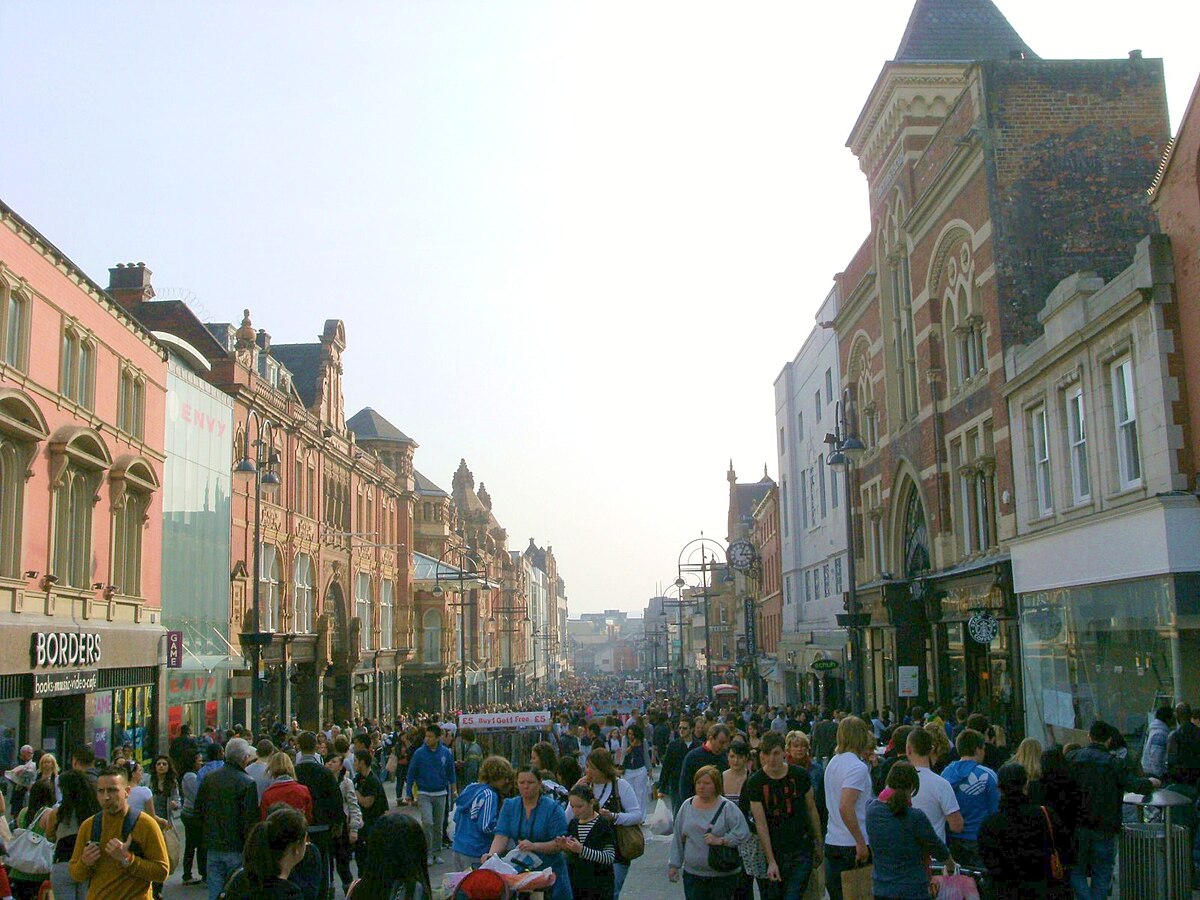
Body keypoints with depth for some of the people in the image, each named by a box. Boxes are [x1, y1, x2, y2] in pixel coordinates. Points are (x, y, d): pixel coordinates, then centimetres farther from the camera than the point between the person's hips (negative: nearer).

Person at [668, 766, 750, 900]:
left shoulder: (728, 808, -5)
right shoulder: (687, 806, 7)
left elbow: (743, 832, -12)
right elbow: (678, 838, 12)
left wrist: (720, 841, -20)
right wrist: (674, 864, 10)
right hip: (692, 874, 3)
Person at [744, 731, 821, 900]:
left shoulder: (800, 775, -3)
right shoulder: (755, 783, -7)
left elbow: (811, 810, 9)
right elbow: (761, 824, -9)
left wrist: (818, 843, 11)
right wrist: (771, 861, -14)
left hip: (800, 850, 0)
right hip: (772, 851, 0)